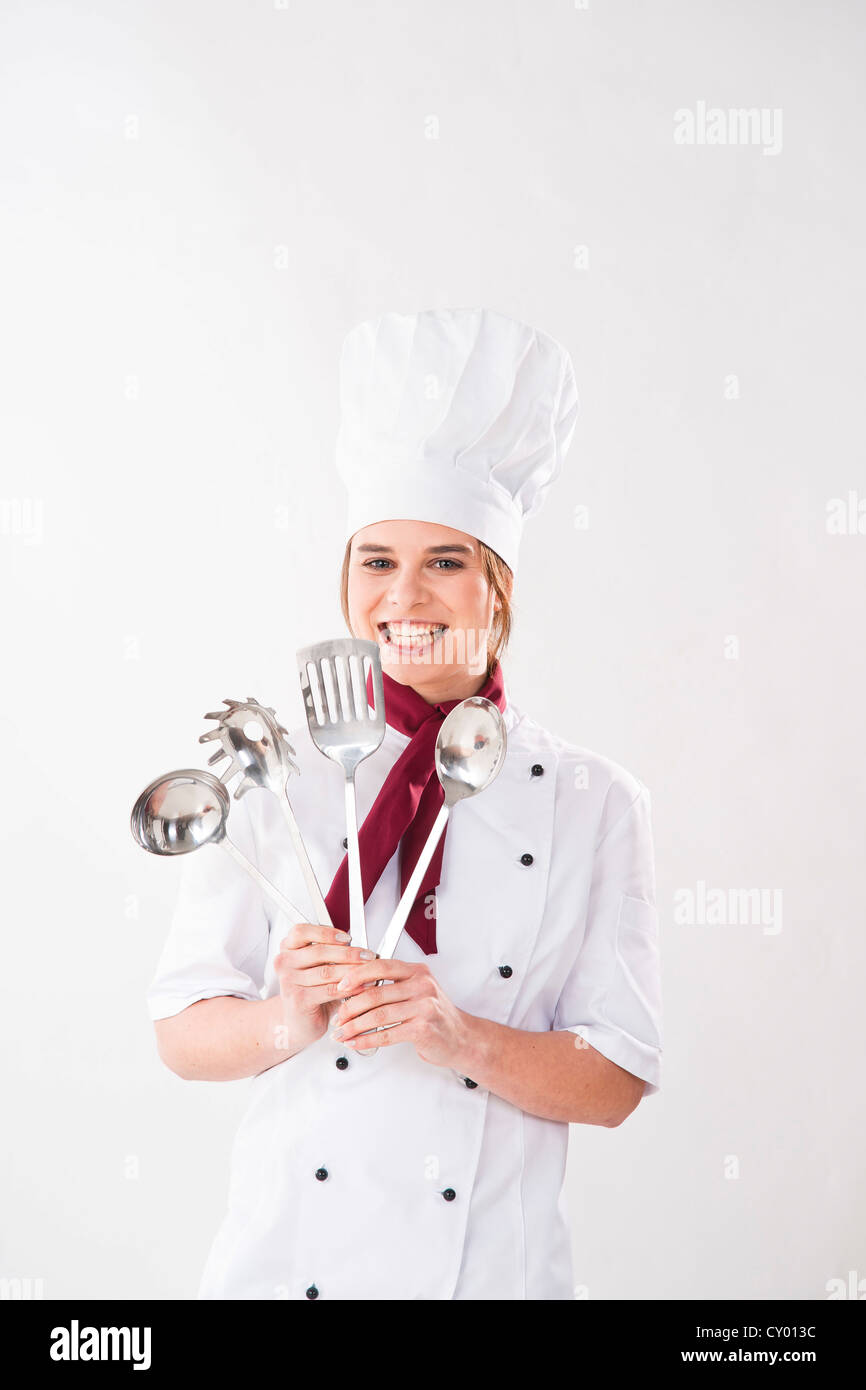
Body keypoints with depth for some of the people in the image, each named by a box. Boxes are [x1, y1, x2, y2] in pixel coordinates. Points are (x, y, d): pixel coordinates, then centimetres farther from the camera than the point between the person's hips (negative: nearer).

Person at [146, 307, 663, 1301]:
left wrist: (461, 1037, -20)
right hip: (285, 1257, 1)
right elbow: (183, 1032, -1)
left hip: (489, 1267, 0)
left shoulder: (591, 802, -3)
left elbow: (615, 1080, -4)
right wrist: (289, 1021, -20)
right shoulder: (276, 774, -3)